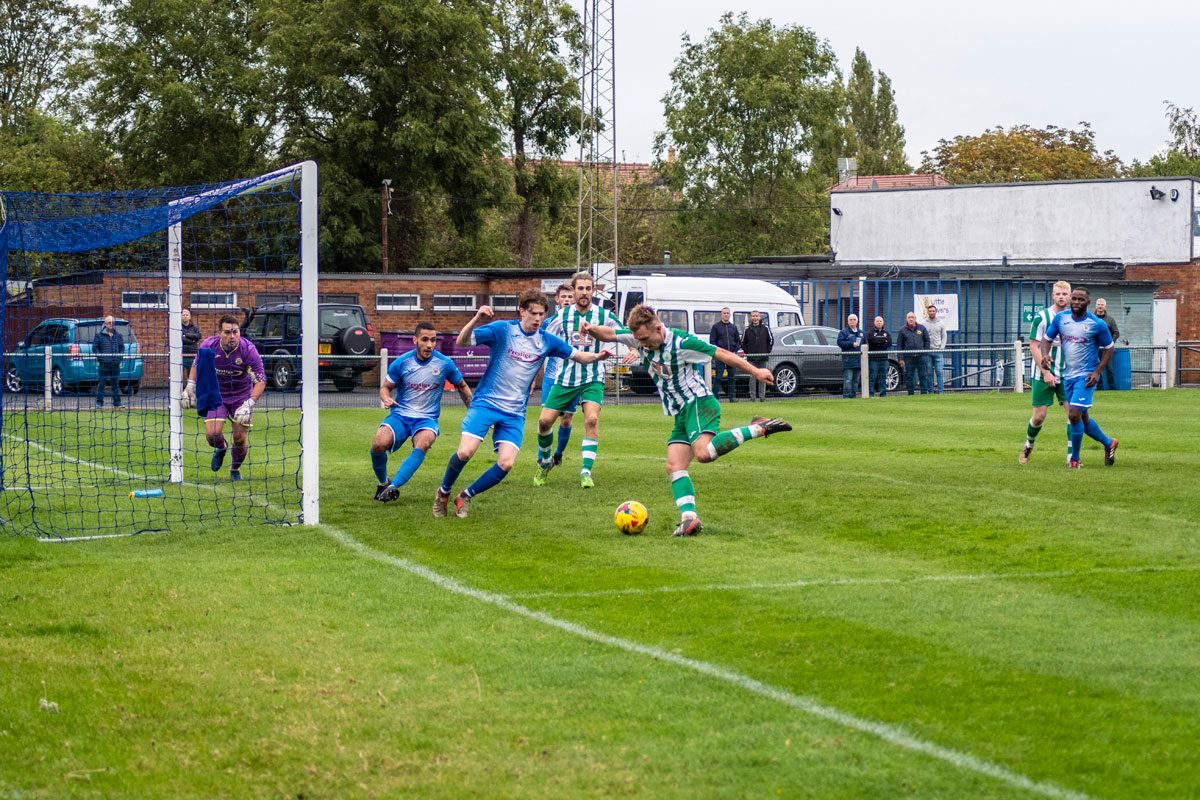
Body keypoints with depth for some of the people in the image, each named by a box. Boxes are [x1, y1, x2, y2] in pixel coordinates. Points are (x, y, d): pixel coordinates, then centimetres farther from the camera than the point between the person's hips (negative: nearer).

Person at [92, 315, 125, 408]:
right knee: (101, 384, -2)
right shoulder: (99, 335, 2)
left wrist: (120, 358, 5)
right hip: (103, 364, -3)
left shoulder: (118, 335, 11)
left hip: (115, 364, 3)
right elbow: (95, 348, 3)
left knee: (116, 384, 6)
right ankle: (99, 403, 3)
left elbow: (122, 347, 18)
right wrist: (100, 358, -8)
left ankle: (117, 403, 12)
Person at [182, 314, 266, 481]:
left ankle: (235, 469, 27)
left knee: (240, 439, -5)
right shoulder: (209, 345, -17)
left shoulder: (248, 349, -24)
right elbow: (196, 364, 6)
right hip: (216, 395, 1)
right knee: (212, 434, -16)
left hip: (242, 396, -1)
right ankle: (221, 448, 24)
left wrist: (249, 404, -32)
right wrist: (190, 387, 0)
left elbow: (261, 380, -22)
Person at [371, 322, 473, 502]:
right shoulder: (401, 363, -4)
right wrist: (386, 399, -14)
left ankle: (393, 486, -43)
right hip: (400, 415, 1)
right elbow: (385, 387, 9)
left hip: (427, 418, -1)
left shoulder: (445, 363, -4)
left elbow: (462, 386, 13)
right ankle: (383, 483, 3)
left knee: (423, 444, -35)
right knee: (379, 443, -27)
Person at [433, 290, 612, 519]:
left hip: (514, 413, 3)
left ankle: (465, 496, 9)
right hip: (486, 403, -3)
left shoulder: (547, 341, 3)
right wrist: (476, 319, -34)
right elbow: (462, 341, -15)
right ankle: (443, 492, 9)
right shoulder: (502, 329, -8)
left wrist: (596, 356, -10)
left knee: (506, 463, -14)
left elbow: (578, 356, 11)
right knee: (465, 452, -19)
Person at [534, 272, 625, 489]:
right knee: (545, 420, -2)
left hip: (593, 377, -2)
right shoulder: (562, 316, 1)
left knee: (591, 419, -23)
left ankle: (586, 471, -18)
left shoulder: (604, 315, -3)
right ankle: (544, 462, 25)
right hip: (566, 377, 2)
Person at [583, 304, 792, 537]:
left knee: (703, 453, -33)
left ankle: (758, 429, -23)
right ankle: (689, 518, -15)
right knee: (674, 467, -7)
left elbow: (722, 354, -12)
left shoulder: (681, 343, -17)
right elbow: (608, 334, 10)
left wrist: (755, 372, -11)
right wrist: (591, 330, -13)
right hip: (680, 413, 8)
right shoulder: (639, 338, 2)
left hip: (698, 403, -8)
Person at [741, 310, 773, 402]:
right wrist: (747, 352, 4)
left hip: (763, 358, 0)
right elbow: (743, 342, 13)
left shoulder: (765, 328, 3)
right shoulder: (747, 329, 5)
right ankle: (752, 397, 3)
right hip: (751, 358, 0)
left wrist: (767, 351, 4)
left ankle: (762, 397, 5)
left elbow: (771, 340, 11)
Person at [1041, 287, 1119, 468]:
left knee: (1074, 415, -17)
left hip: (1086, 376, -5)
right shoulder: (1060, 318, 0)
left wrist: (1097, 372, -11)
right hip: (1068, 375, 5)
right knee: (1083, 418, 14)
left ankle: (1075, 458, -1)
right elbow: (1047, 338, 8)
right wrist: (1045, 354, -13)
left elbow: (1108, 348, 0)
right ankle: (1108, 443, 38)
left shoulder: (1097, 324, -10)